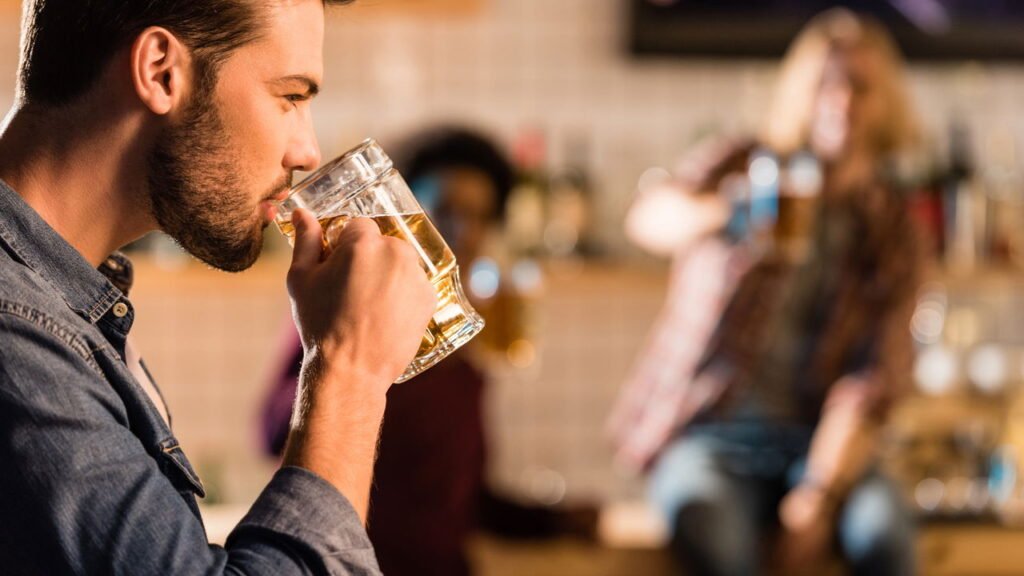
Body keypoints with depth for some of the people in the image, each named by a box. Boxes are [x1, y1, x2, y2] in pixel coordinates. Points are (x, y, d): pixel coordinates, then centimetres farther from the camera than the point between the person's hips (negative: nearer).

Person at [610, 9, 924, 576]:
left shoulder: (889, 224, 6)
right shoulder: (739, 165, 0)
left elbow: (870, 379, -1)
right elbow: (648, 220, -23)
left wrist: (818, 495, -17)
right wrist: (726, 216, -47)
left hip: (813, 438, 2)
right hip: (706, 433, -2)